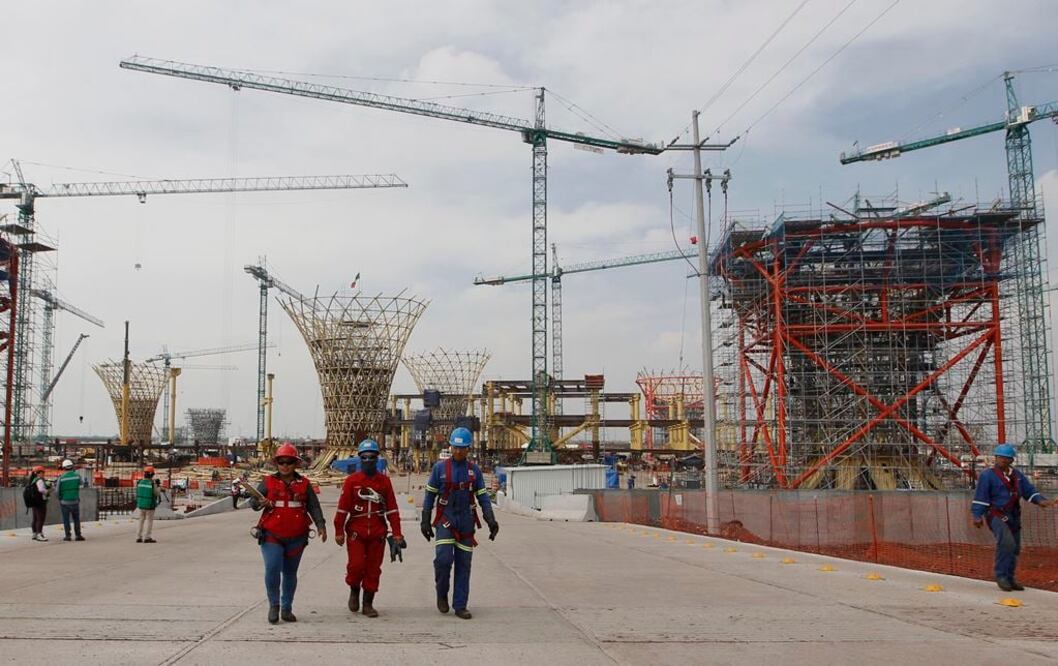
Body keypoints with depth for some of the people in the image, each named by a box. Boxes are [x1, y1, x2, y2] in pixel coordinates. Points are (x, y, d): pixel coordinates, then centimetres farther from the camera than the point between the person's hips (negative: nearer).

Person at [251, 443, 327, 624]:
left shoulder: (304, 484, 4)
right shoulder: (268, 482, 1)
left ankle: (287, 608, 25)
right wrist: (260, 503, -20)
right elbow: (253, 502, 3)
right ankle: (274, 605, 4)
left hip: (296, 538, 2)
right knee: (272, 570, -16)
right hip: (271, 536, -2)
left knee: (290, 573, 12)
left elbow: (314, 507, 3)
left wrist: (321, 526, -10)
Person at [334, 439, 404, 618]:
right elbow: (343, 507, 0)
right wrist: (339, 531, -4)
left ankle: (368, 603, 17)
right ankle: (354, 591, 19)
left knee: (373, 569, 5)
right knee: (356, 565, -11)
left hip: (377, 533, 2)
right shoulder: (351, 480, 0)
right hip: (356, 532, -2)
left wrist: (397, 533, 2)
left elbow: (392, 509, 6)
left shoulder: (384, 481, 6)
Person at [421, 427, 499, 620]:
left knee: (463, 564, 3)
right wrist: (425, 521, -1)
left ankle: (460, 606, 10)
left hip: (466, 522, 2)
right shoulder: (440, 467, -1)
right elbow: (430, 495, 3)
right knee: (443, 559, -17)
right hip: (445, 520, -2)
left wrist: (491, 520, -8)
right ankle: (442, 593, 9)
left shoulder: (474, 470, 5)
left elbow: (483, 497, 5)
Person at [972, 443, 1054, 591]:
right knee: (1006, 543, -26)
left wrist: (1040, 500, -9)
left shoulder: (1017, 476, 14)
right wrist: (977, 516, -14)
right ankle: (1001, 576, -16)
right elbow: (980, 497, -8)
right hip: (996, 515, -7)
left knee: (1015, 549, 11)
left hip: (1013, 516, 7)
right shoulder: (987, 475, -4)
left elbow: (1029, 491, 11)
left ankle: (1009, 578, 24)